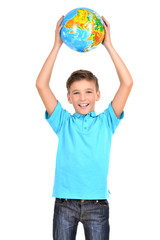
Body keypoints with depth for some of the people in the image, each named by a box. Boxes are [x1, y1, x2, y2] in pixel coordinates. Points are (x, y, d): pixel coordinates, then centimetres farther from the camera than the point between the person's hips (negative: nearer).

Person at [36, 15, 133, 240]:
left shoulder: (106, 122, 6)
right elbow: (41, 85, -2)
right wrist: (57, 45, -3)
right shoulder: (63, 122, 6)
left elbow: (127, 83, -3)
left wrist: (108, 45, -2)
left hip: (97, 203, 0)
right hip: (65, 202, 1)